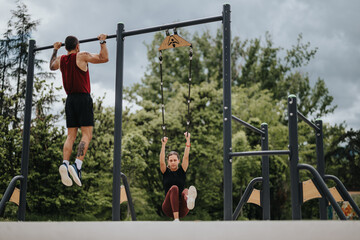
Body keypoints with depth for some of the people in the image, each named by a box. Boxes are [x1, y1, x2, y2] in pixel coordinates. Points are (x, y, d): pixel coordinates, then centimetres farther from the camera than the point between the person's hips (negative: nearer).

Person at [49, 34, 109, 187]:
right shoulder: (82, 56, -4)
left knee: (71, 136, 4)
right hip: (83, 98, -5)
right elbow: (104, 58, -3)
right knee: (86, 135, -9)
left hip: (70, 100, 6)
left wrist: (55, 50, 45)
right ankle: (77, 165, -25)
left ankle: (65, 163, -15)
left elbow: (52, 67, 35)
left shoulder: (60, 60, 12)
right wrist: (102, 42, 9)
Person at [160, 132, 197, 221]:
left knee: (185, 191, -32)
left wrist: (188, 140, -10)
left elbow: (186, 157, 0)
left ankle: (189, 200, -73)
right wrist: (163, 144, -19)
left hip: (181, 210, 1)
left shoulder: (182, 171, 14)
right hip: (169, 209, -1)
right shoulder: (165, 172, 11)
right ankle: (176, 219, -50)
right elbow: (162, 162, -9)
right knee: (174, 188, -30)